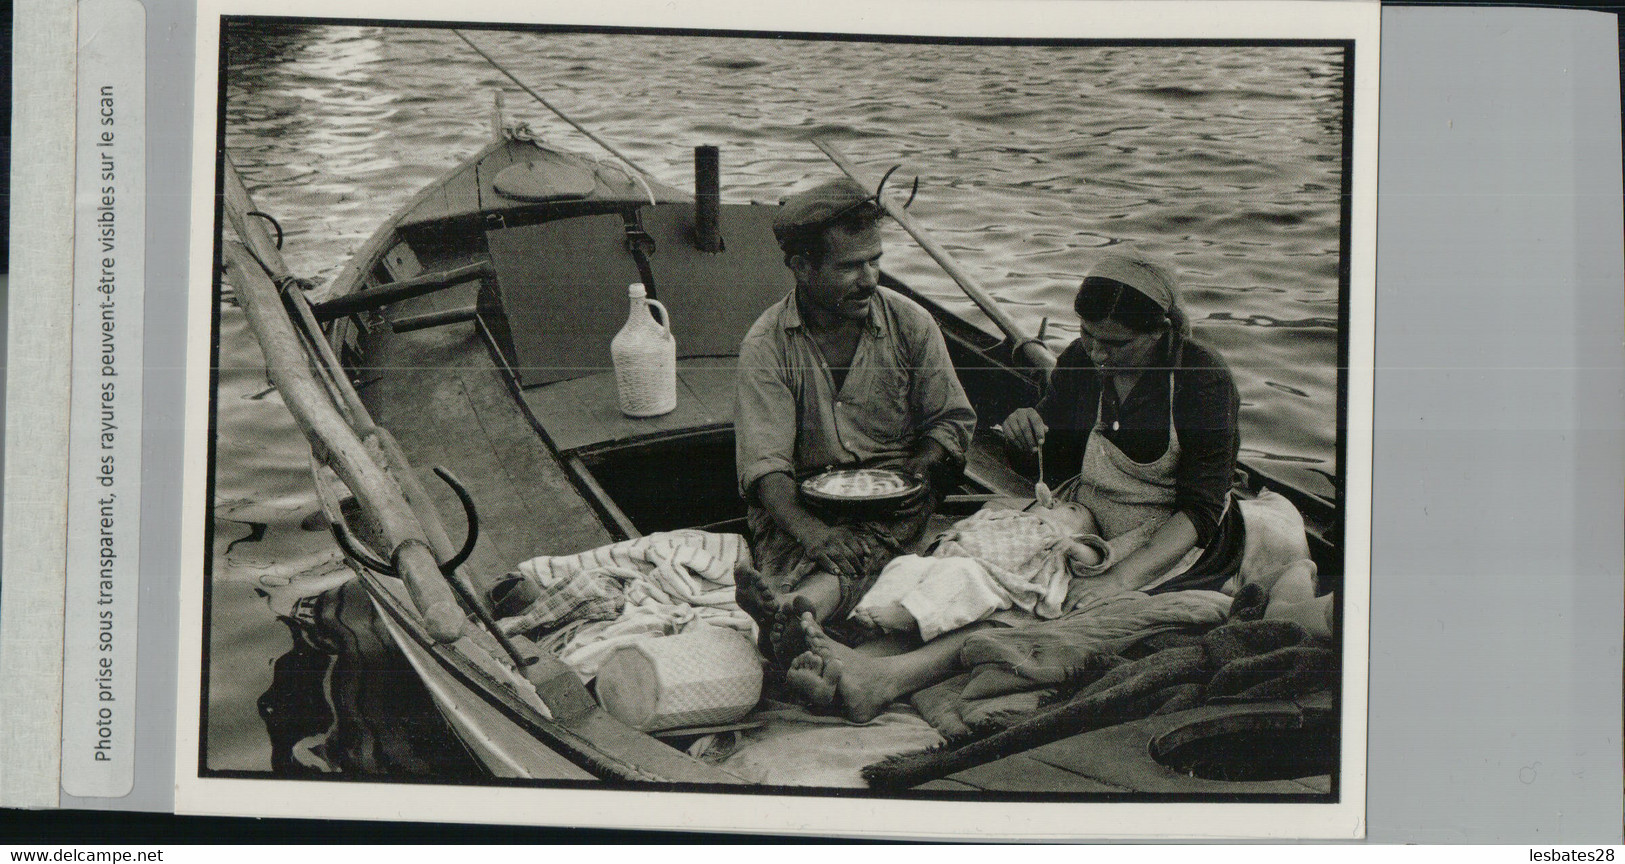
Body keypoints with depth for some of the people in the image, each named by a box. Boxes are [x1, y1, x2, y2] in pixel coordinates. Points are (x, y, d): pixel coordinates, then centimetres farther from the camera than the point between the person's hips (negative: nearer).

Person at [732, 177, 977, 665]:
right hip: (803, 496, 1)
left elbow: (952, 420, 12)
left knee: (867, 541, -36)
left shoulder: (910, 324, 5)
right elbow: (765, 463, -13)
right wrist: (809, 529, -33)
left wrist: (919, 469, -11)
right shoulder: (766, 345, -4)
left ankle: (800, 605, -65)